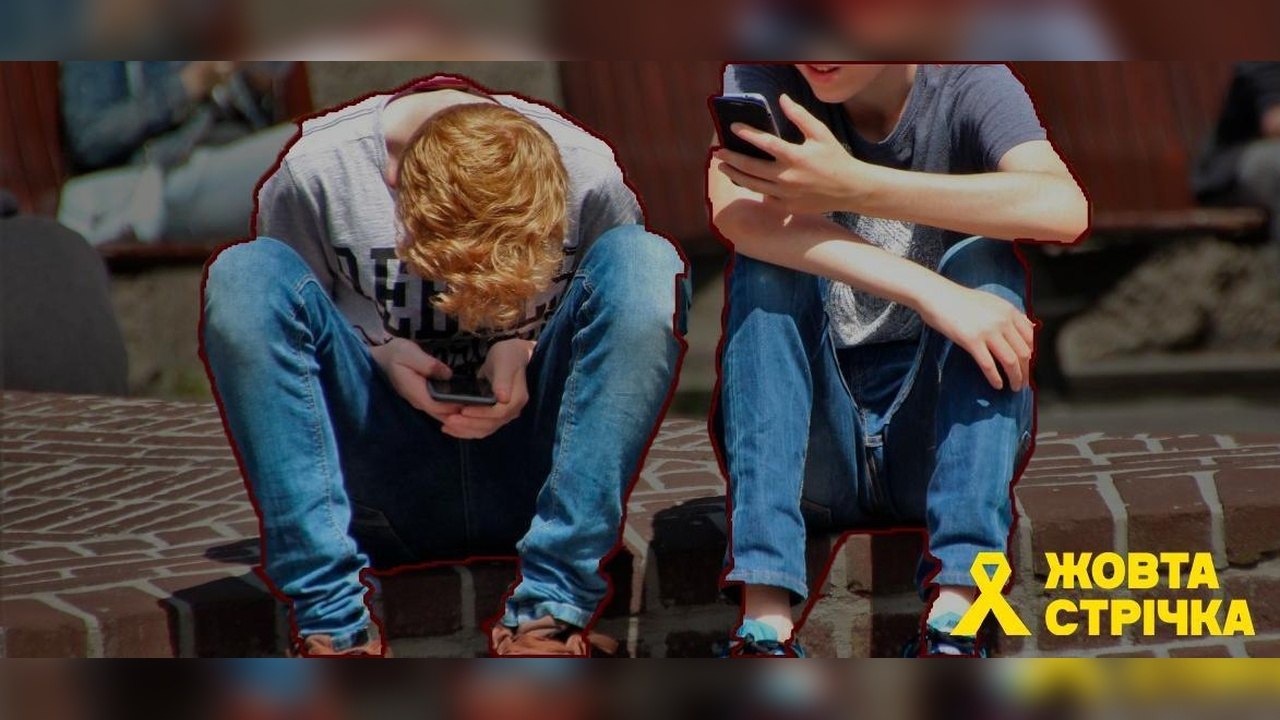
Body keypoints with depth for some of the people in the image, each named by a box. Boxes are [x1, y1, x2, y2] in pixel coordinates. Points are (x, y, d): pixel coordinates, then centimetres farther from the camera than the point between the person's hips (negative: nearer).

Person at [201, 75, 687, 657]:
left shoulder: (590, 178, -10)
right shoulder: (316, 172, -12)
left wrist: (528, 351, -15)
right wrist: (379, 353, -18)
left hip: (527, 477, 0)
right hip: (383, 488, 0)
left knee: (648, 262, -23)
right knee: (243, 274, -23)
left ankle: (550, 613, -29)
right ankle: (334, 625, -30)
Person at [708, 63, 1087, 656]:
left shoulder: (968, 87, -6)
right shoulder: (762, 76, -4)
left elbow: (1064, 209, -28)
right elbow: (733, 210, -26)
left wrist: (852, 186, -33)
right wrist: (927, 290, -36)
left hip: (936, 444, 0)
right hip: (817, 458, 1)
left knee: (981, 260, -24)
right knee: (770, 255, -22)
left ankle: (953, 616, -38)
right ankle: (765, 618, -37)